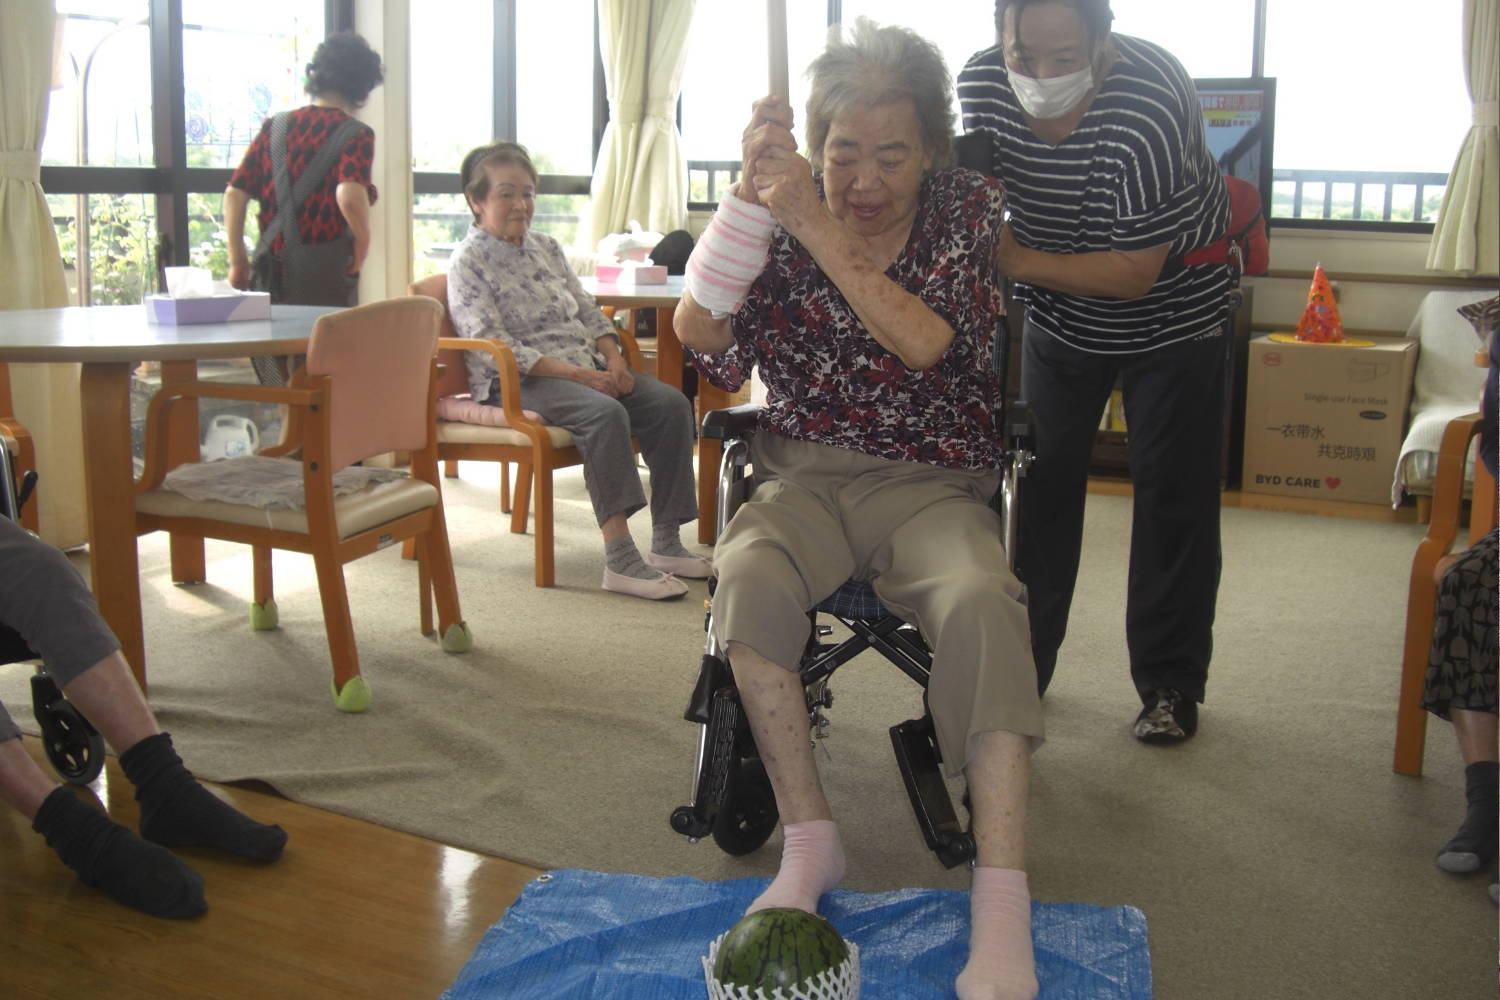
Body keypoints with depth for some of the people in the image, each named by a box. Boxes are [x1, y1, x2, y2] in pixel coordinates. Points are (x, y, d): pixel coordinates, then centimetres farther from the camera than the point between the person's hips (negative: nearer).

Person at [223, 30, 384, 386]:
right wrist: (362, 240, -8)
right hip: (326, 277, -5)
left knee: (285, 390, 15)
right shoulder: (355, 134, -7)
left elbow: (235, 194, 5)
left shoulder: (275, 127, 9)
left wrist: (237, 260, 11)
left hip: (273, 273, 5)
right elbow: (350, 195, -25)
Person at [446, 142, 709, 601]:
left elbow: (587, 310, 19)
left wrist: (612, 357, -3)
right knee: (605, 413, -35)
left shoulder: (545, 246, 19)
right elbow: (494, 349, -15)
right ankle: (619, 558, -37)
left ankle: (666, 542, -12)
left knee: (671, 403, -13)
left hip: (586, 368, 8)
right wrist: (576, 374, -21)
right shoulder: (468, 262, -4)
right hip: (516, 382, -8)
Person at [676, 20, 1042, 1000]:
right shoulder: (787, 210, 6)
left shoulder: (970, 209, 2)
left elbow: (931, 346, -15)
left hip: (930, 484, -1)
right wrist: (749, 193, -13)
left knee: (980, 599, -33)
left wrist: (822, 232, -19)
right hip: (803, 476, 1)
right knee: (748, 575, -32)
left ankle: (1003, 901, -32)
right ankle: (810, 843, -19)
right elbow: (712, 350, -6)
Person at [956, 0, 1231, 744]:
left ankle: (1170, 683, 12)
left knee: (1173, 495, -2)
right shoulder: (980, 82, -19)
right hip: (1058, 312, 4)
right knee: (1039, 482, 5)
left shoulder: (1149, 103, -34)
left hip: (1170, 308, -4)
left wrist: (1020, 261, -32)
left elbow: (1135, 273, -31)